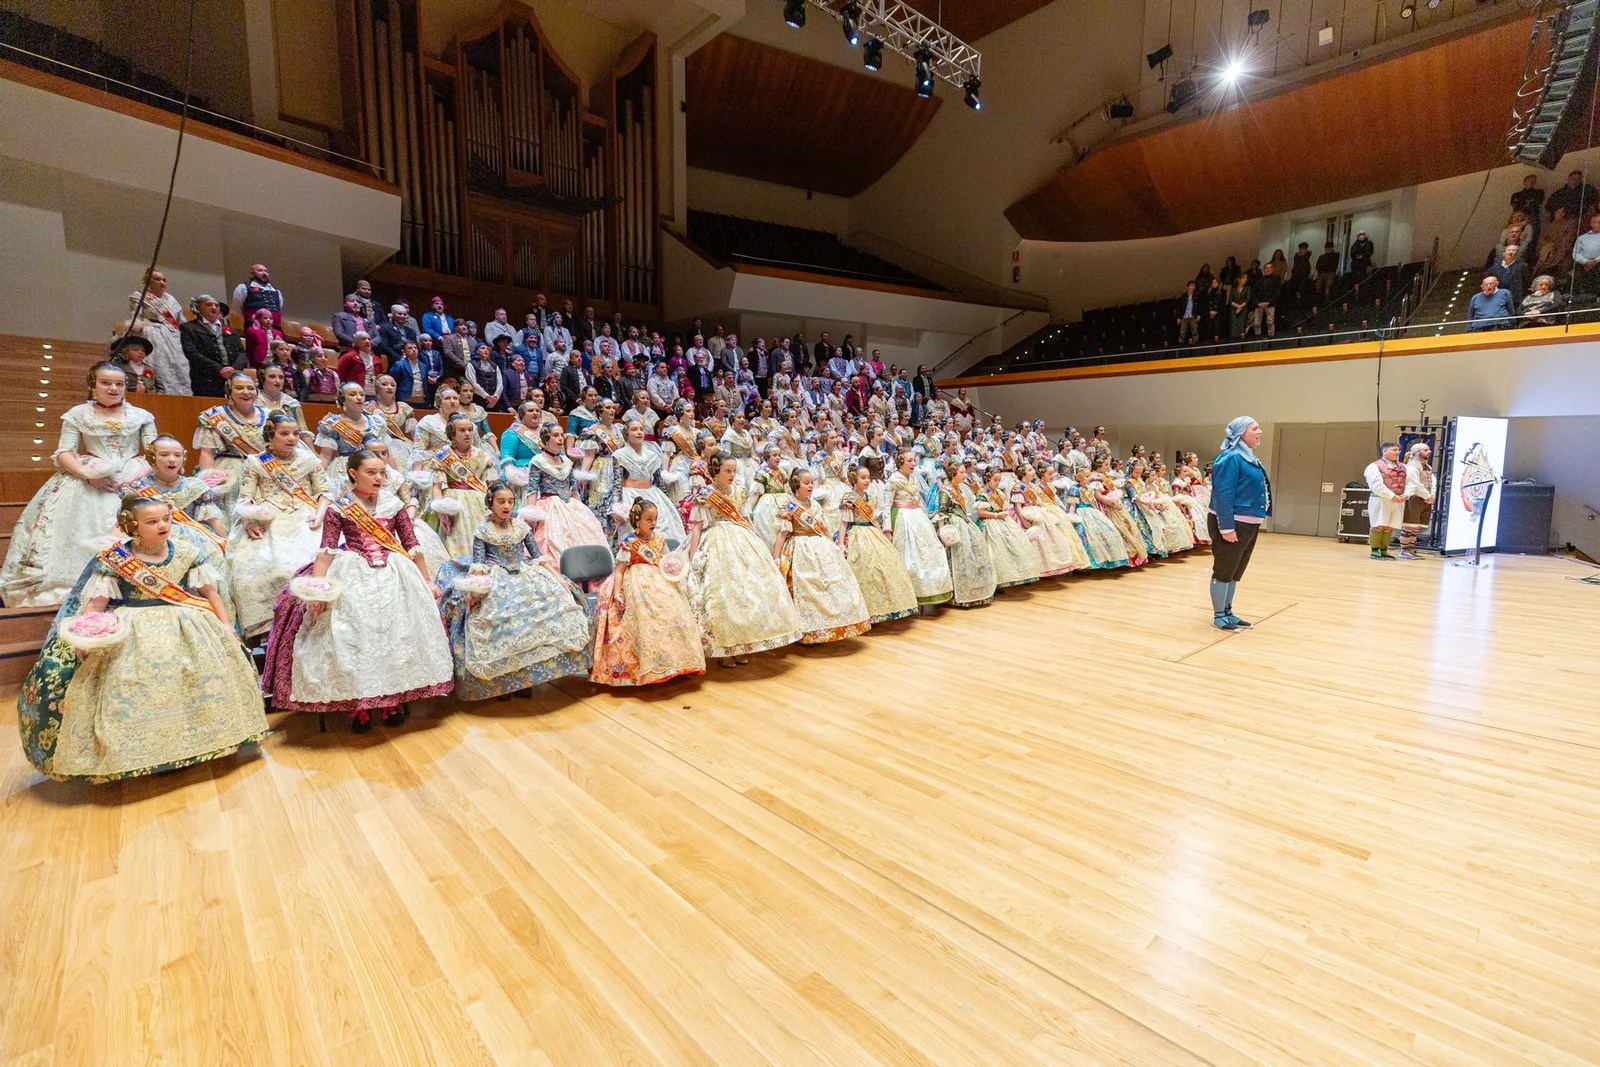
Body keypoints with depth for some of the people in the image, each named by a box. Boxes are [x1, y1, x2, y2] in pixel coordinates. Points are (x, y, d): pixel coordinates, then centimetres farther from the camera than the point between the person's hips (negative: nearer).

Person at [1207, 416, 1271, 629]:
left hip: (1249, 524, 10)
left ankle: (1227, 612, 25)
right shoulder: (1230, 458, -15)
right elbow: (1222, 495, -21)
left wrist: (1255, 522, 18)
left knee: (1236, 573, 15)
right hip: (1231, 524, -10)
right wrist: (1227, 527, -25)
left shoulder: (1249, 458, 15)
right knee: (1224, 571, -1)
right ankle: (1218, 616, 8)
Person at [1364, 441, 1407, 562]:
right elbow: (1377, 485, -14)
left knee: (1389, 527, 8)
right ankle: (1375, 550, 2)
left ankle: (1384, 550, 15)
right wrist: (1392, 496, -19)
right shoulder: (1374, 466, -5)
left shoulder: (1403, 467, 16)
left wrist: (1406, 494, -9)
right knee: (1378, 526, -4)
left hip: (1399, 501, 6)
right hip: (1381, 500, -6)